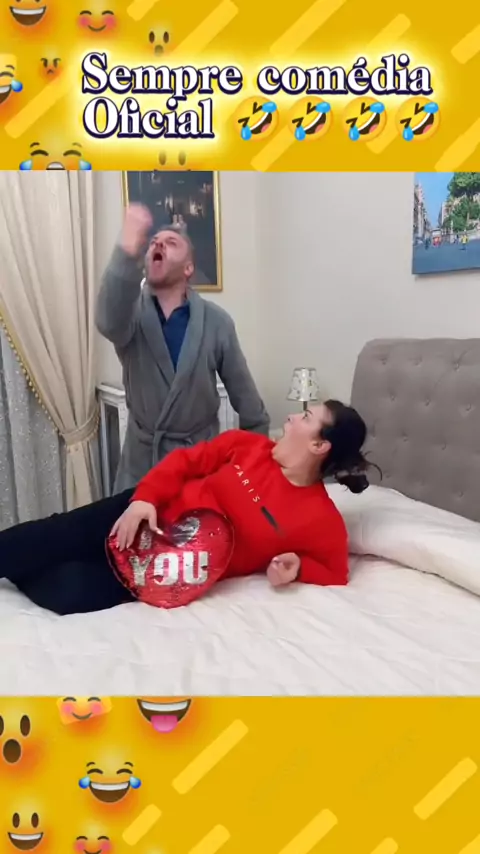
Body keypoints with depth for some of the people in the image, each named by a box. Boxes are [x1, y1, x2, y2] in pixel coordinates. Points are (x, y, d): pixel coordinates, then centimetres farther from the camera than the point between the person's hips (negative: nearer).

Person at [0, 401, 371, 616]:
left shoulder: (322, 520, -12)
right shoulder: (248, 445, -2)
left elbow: (335, 573, -2)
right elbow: (186, 460, 1)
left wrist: (297, 567, -23)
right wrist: (144, 498, -15)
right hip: (149, 516, 3)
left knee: (70, 591, -18)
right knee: (50, 538, -9)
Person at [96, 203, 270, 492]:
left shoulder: (217, 322, -7)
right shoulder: (131, 312, -8)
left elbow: (243, 392, -2)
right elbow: (109, 322, -33)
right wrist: (129, 250, -49)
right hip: (142, 459, 1)